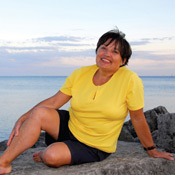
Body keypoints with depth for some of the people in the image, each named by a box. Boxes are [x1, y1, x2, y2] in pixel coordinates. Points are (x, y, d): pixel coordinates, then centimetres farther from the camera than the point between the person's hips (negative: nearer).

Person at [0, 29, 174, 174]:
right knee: (39, 113, -24)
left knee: (52, 155, -29)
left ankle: (46, 155, 9)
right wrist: (23, 118, -12)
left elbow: (138, 119, -9)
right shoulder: (80, 74, -4)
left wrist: (151, 151, 1)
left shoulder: (130, 80, -17)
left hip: (94, 147, -4)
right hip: (69, 127, 4)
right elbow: (54, 101, -3)